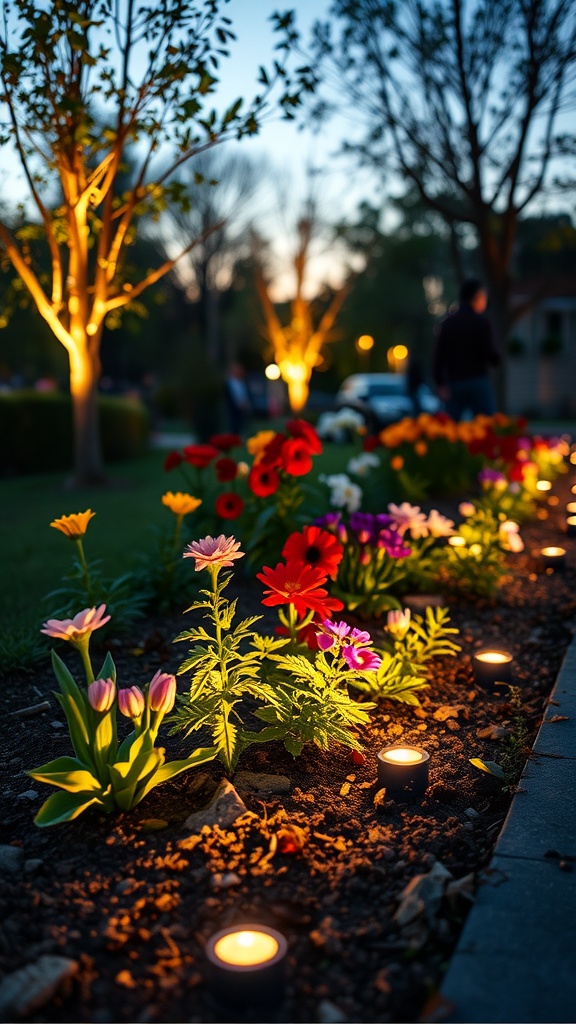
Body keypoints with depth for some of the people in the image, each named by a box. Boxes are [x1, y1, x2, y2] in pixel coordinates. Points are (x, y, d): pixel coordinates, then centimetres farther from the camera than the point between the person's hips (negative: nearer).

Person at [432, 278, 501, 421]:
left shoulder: (447, 323, 7)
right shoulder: (482, 322, -5)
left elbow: (438, 356, 1)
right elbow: (490, 353, -10)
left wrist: (440, 383, 2)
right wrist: (498, 358, 12)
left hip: (453, 383, 4)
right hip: (478, 381, -4)